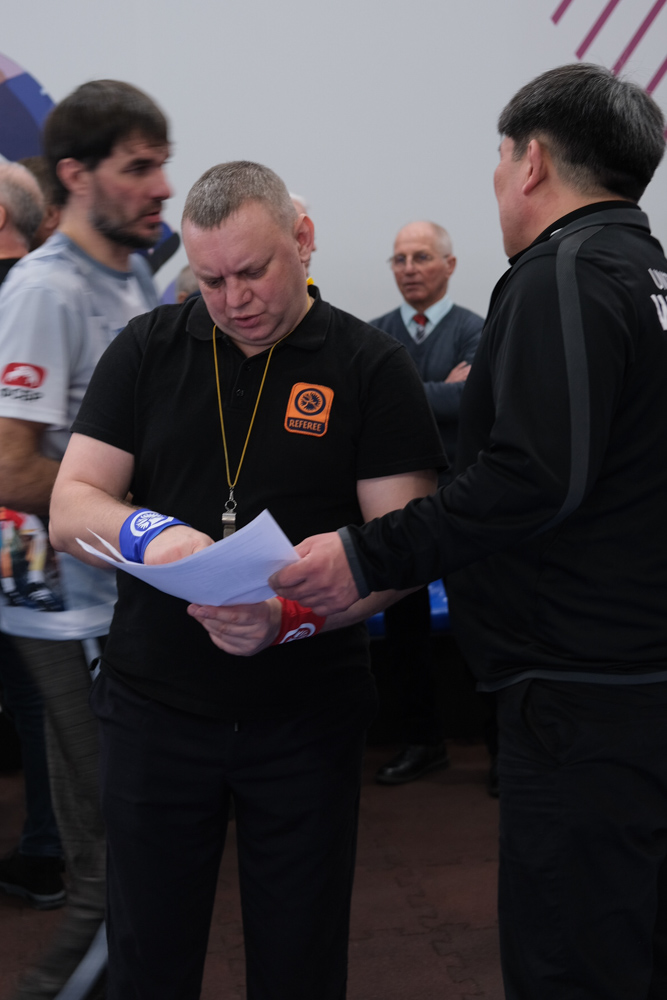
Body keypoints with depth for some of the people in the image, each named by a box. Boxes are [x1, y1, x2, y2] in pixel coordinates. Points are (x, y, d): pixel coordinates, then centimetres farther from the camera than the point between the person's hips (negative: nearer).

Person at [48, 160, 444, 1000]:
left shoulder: (373, 369, -2)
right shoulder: (147, 352, 4)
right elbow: (70, 508, 1)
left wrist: (295, 613, -26)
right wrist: (149, 534, -21)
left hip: (307, 718, -1)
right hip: (155, 709, 2)